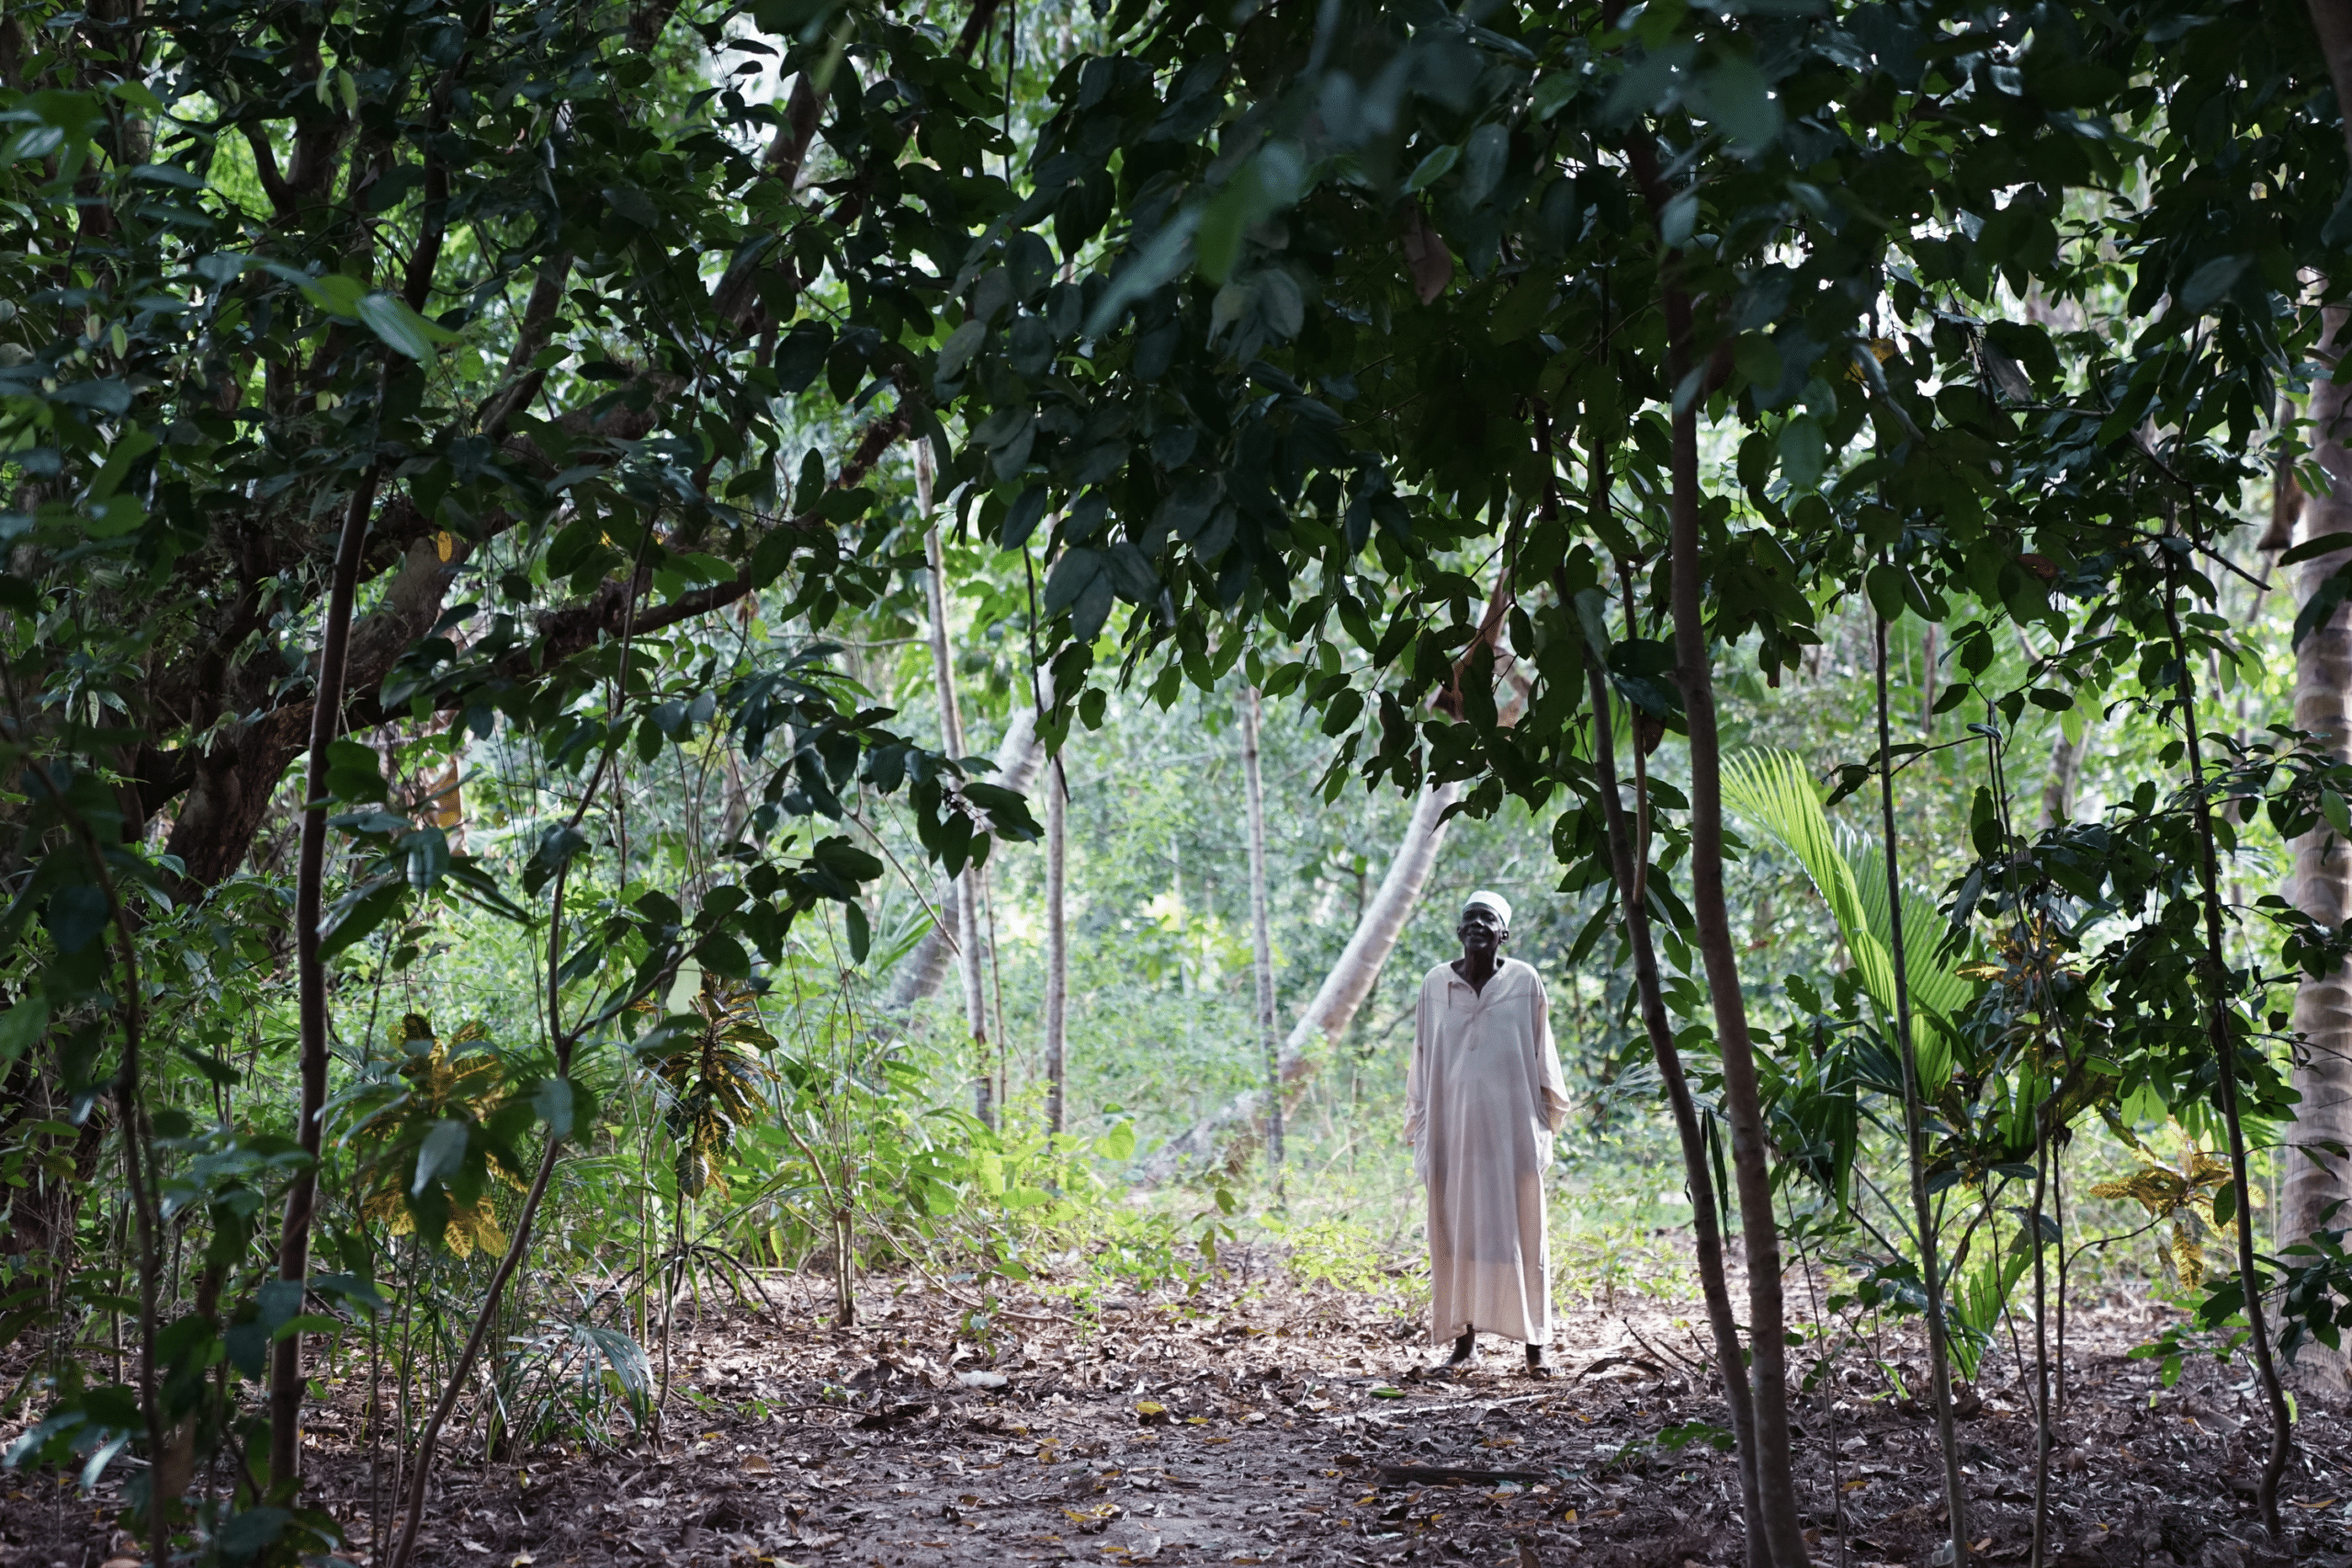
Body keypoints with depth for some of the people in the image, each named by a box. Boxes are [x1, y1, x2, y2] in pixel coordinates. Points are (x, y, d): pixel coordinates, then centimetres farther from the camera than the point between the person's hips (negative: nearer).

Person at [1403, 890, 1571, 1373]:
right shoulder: (1436, 983, 5)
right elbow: (1422, 1060, 10)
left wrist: (1547, 1121, 6)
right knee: (1457, 1230, 3)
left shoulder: (1525, 982, 1)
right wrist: (1419, 1125, 9)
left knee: (1520, 1229, 1)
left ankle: (1534, 1341, 5)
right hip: (1453, 1125, 1)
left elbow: (1542, 1057, 6)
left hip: (1511, 1125, -1)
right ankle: (1465, 1338, 9)